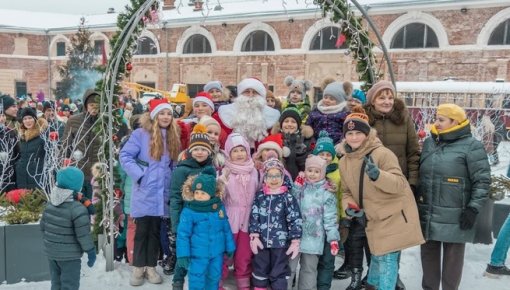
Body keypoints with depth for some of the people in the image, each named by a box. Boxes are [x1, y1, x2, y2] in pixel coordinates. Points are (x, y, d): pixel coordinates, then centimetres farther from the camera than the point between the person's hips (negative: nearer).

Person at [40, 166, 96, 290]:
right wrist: (91, 252, -8)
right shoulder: (77, 209, -24)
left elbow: (43, 226, 11)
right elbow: (83, 235, -20)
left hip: (51, 252, 7)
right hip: (69, 256, -7)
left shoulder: (50, 204, -1)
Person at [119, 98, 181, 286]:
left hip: (163, 193, 4)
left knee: (155, 231, 12)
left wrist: (173, 181, 2)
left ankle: (151, 267, 23)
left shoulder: (174, 137, 9)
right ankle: (138, 267, 19)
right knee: (142, 230, 6)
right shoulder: (141, 134, -7)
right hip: (144, 192, -4)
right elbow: (125, 156, -9)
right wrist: (139, 175, -15)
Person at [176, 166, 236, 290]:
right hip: (197, 254, -3)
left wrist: (230, 247, 11)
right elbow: (183, 234, -12)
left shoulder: (219, 207, -3)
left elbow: (226, 229, 6)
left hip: (216, 253, 4)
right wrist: (183, 254, -14)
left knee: (214, 278, 19)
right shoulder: (188, 211, -14)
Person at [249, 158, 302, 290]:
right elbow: (254, 217, 1)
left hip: (280, 242, -2)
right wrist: (254, 236, -7)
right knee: (259, 271, 14)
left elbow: (295, 220, -7)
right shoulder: (259, 196, 2)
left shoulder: (288, 197, -6)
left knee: (278, 274, 7)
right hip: (261, 241, 3)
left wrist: (295, 242, -10)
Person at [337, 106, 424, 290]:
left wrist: (377, 175, -40)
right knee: (377, 257, 18)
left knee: (387, 260, -4)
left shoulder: (382, 153, -18)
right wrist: (350, 207, -9)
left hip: (394, 217, -5)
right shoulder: (344, 161, 2)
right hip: (373, 218, 6)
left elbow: (399, 183, -23)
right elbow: (347, 191, 10)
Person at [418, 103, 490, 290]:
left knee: (452, 257, 7)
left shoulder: (471, 146, -8)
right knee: (429, 253, 15)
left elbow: (482, 180, -8)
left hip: (454, 217, -5)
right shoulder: (429, 143, 10)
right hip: (427, 215, 6)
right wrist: (415, 202, 17)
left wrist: (473, 209, -13)